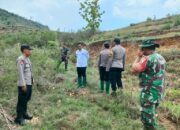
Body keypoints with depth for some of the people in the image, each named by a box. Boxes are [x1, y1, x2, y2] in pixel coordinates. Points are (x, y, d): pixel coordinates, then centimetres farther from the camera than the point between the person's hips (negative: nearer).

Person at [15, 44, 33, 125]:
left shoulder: (27, 59, 12)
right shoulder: (21, 59, -16)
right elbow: (20, 72, -20)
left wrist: (31, 81, 16)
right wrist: (23, 84, -21)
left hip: (29, 83, 9)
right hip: (24, 84, -9)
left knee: (26, 100, 20)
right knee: (21, 101, 0)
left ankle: (24, 114, 34)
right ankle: (19, 118, 11)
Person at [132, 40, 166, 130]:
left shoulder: (148, 58, -20)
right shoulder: (160, 57, 9)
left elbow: (134, 69, -18)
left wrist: (139, 57, -8)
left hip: (150, 93, -9)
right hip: (158, 92, 9)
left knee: (147, 118, 1)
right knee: (150, 116, 23)